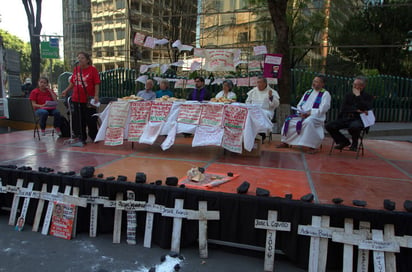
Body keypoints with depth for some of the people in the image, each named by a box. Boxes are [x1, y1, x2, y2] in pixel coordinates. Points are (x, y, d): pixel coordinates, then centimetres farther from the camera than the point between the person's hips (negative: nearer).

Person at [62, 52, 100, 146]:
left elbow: (97, 84, -8)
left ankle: (94, 137, 19)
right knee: (79, 120, 7)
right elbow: (72, 83, 19)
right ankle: (81, 139, 16)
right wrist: (66, 90, 10)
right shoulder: (75, 69, 11)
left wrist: (96, 95, -17)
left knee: (91, 120, 2)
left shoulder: (93, 69, -4)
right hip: (77, 99, 5)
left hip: (89, 100, -5)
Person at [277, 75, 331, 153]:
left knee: (308, 122, -38)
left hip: (317, 117, -6)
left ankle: (312, 146, -34)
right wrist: (301, 112, -4)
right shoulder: (308, 92, 19)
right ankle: (285, 142, -3)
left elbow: (322, 109, -12)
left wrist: (310, 113, -19)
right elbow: (299, 104, 17)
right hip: (303, 115, 7)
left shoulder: (325, 94, 1)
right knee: (289, 119, -11)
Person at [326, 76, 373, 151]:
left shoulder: (367, 96, 5)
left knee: (354, 126, -41)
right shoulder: (348, 95, 14)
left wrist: (358, 96, -12)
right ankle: (344, 141, 8)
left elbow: (366, 109, -16)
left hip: (359, 119, -4)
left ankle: (354, 143, -5)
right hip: (346, 118, 4)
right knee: (329, 126, -18)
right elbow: (343, 108, 0)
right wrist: (356, 110, -15)